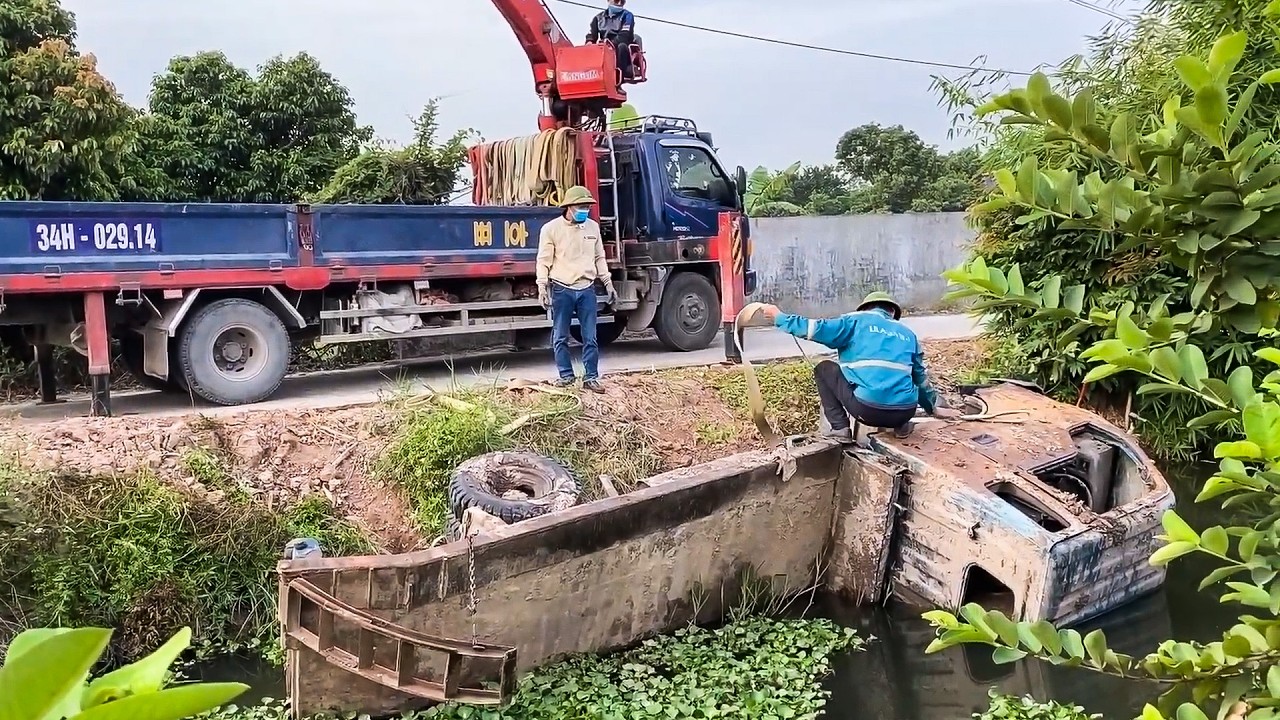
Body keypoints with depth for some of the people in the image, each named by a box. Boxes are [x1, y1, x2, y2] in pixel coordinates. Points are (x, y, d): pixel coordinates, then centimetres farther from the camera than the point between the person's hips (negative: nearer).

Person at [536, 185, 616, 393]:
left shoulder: (593, 227, 8)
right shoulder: (551, 228, -5)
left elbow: (599, 258, 16)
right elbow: (544, 260, -4)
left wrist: (608, 283, 12)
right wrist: (542, 287, -11)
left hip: (587, 289, 3)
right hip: (561, 290, -3)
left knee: (590, 337, 2)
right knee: (560, 337, 6)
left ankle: (591, 377, 8)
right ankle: (565, 375, 17)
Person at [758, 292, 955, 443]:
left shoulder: (857, 321, 10)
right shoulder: (907, 333, 23)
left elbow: (816, 329, -1)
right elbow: (920, 378, 30)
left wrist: (779, 317, 12)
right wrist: (933, 408, 46)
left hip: (868, 409, -5)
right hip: (904, 412, 5)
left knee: (824, 368, 18)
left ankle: (840, 428, 6)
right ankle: (901, 425, 16)